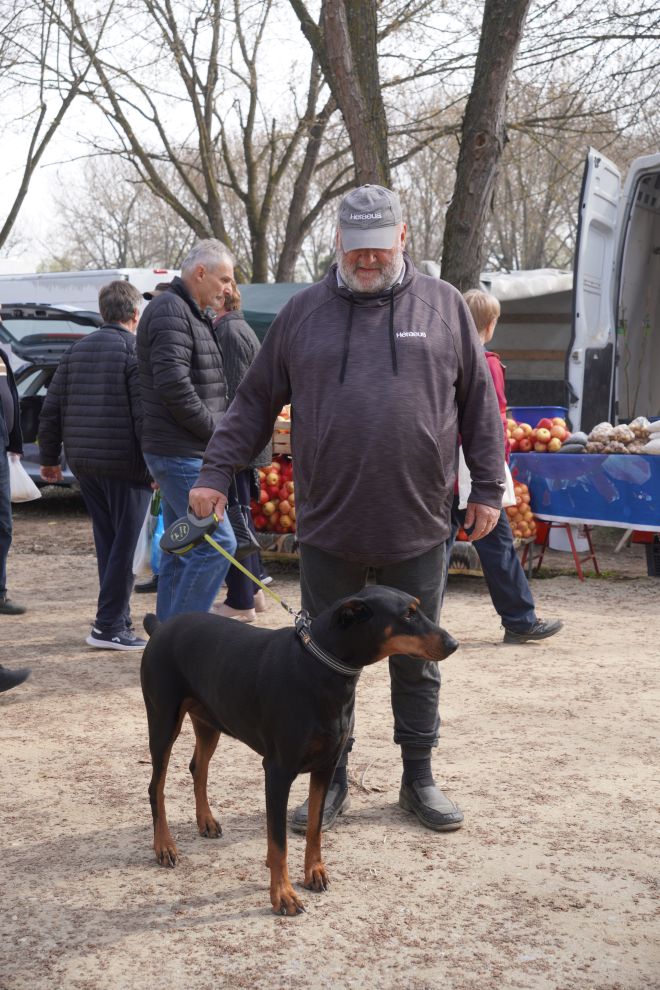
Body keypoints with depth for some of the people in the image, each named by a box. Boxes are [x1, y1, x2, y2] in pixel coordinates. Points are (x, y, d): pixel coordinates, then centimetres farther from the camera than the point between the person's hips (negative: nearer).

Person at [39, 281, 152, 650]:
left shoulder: (78, 350, 13)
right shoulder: (136, 350, -7)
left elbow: (52, 408, 14)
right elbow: (146, 413, -16)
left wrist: (49, 458, 21)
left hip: (84, 463, 7)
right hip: (125, 464, -7)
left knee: (108, 543, 15)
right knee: (125, 546, -2)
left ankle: (119, 619, 20)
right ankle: (110, 626, -4)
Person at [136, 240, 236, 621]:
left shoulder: (191, 314, 20)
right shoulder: (171, 312, -13)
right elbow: (173, 383, -23)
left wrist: (216, 430, 10)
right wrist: (215, 430, -14)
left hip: (186, 454, 11)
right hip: (181, 453, -11)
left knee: (180, 551, 12)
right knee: (216, 543, -13)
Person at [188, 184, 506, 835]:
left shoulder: (443, 306, 5)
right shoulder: (303, 312, 5)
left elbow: (478, 403, 8)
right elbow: (255, 402, 9)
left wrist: (488, 487, 5)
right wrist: (215, 474, 3)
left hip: (417, 529, 0)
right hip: (328, 529, 1)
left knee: (417, 659, 10)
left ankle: (419, 779, 25)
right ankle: (330, 781, 23)